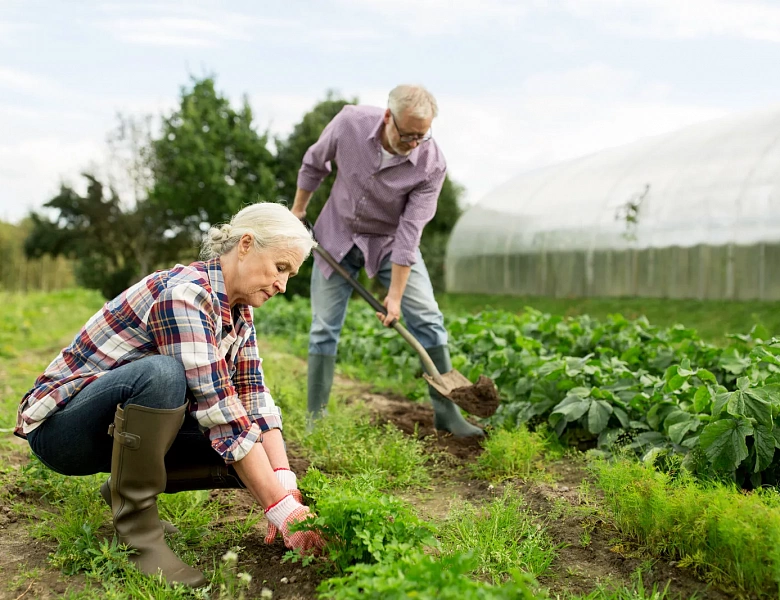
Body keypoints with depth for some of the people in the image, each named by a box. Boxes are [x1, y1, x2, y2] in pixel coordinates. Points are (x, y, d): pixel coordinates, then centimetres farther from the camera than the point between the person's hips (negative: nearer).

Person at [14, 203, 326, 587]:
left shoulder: (237, 310, -1)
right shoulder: (183, 294, -28)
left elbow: (255, 400, -6)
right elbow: (219, 412, -33)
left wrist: (286, 483, -21)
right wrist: (281, 509, -33)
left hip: (124, 427, 8)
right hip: (60, 426, -8)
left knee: (254, 455, -9)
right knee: (161, 372, -37)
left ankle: (127, 487, 10)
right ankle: (136, 530, -19)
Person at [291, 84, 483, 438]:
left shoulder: (431, 164, -26)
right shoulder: (350, 123, -23)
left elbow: (410, 231, -25)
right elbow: (314, 163, -2)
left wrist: (395, 294, -24)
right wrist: (298, 209, 8)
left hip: (391, 241, -1)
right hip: (338, 234, 1)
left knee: (427, 318, -10)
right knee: (324, 328, 1)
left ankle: (446, 412, 1)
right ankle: (315, 419, 12)